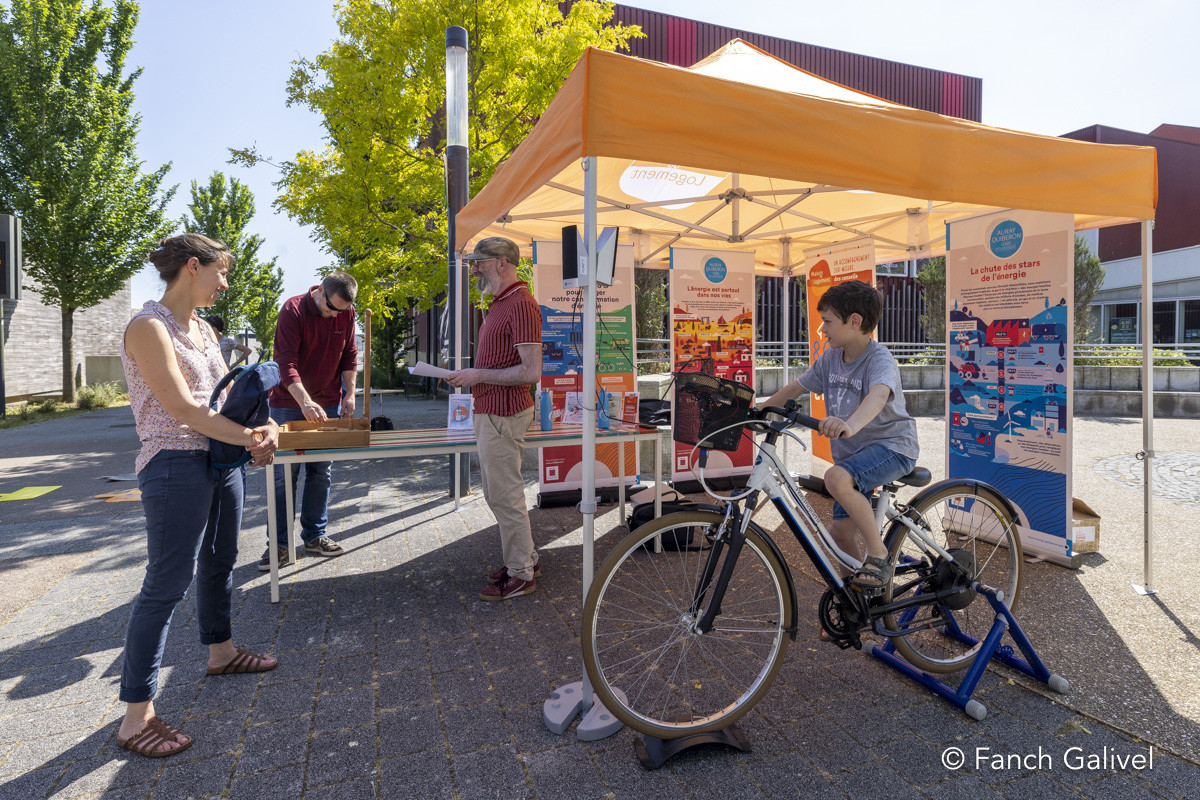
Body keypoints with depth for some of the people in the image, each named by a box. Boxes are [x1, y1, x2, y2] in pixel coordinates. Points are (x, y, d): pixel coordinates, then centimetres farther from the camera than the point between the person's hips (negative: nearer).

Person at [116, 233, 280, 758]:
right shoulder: (149, 327, -14)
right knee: (167, 584, -5)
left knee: (220, 560, 20)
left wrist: (265, 427, -3)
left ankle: (220, 651, 40)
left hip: (222, 460, 9)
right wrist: (252, 438, -16)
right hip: (176, 465, -9)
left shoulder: (204, 329, 13)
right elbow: (183, 408, -20)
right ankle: (136, 715, 6)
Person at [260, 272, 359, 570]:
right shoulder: (293, 310, -16)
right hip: (289, 404, -4)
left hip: (328, 403, 4)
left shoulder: (347, 312, -1)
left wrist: (349, 394, 0)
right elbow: (286, 363, -23)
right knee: (284, 474, 1)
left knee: (321, 473, 9)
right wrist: (305, 401, -34)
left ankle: (314, 536, 20)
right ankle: (280, 543, 10)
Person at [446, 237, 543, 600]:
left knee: (505, 495, -1)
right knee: (497, 492, 18)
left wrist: (479, 375, -18)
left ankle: (520, 574, 14)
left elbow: (531, 371, -23)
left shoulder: (521, 304, -17)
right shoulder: (499, 304, 16)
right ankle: (524, 558, 32)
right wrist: (470, 377, 11)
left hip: (503, 414, -11)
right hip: (491, 411, 11)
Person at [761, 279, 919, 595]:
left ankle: (879, 555, -18)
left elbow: (878, 395, -42)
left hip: (891, 445, -7)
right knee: (842, 533, 4)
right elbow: (793, 389, 11)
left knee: (836, 477, -35)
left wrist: (850, 425, -61)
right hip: (852, 452, 8)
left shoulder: (879, 359, -20)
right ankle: (861, 592, 27)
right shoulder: (830, 358, 2)